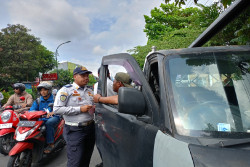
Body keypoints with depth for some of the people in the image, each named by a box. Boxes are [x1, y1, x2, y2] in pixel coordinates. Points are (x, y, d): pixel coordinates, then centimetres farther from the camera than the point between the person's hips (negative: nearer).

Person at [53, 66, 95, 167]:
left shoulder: (89, 91, 13)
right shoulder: (66, 90, -8)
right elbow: (57, 109, -16)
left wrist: (94, 108, 2)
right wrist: (79, 109, -19)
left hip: (90, 128, 7)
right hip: (75, 130, -6)